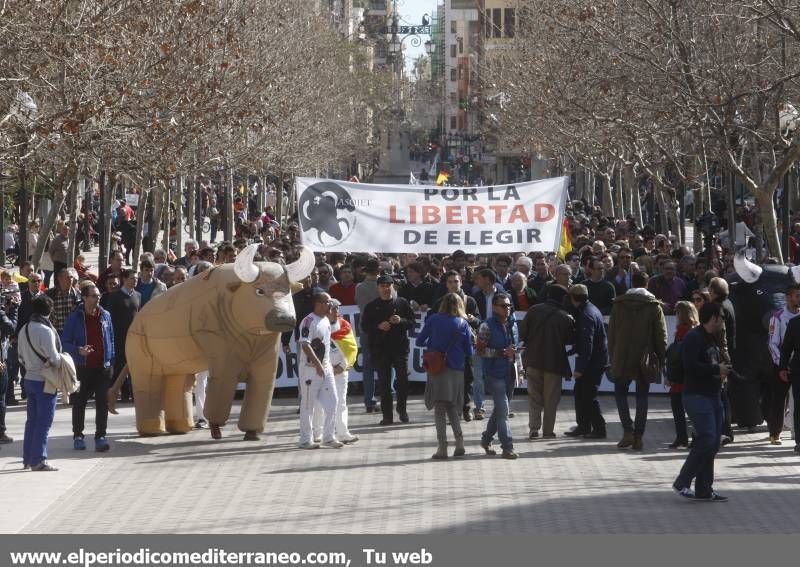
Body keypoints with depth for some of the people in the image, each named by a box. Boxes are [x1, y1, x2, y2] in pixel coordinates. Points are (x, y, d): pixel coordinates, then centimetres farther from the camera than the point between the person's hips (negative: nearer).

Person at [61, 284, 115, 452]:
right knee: (79, 402, 7)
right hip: (82, 367, -2)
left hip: (103, 367, 2)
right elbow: (65, 342, -3)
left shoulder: (105, 316, 6)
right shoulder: (75, 317, -4)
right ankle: (78, 436, 18)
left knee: (102, 403, -1)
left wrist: (111, 361, 8)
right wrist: (78, 350, -20)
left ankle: (100, 436, 3)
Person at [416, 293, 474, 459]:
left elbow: (419, 341, 2)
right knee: (452, 406, 17)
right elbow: (469, 352, 4)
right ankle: (459, 440, 2)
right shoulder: (463, 324, 2)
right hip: (456, 370, 2)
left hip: (436, 368, -2)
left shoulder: (433, 320, -1)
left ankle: (442, 447, -8)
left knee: (439, 407, 0)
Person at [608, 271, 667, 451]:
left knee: (620, 392, 13)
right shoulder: (654, 306, -3)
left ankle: (628, 431, -3)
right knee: (642, 396, 8)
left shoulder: (618, 305, 1)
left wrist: (612, 355, 12)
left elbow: (611, 333, 5)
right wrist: (661, 359, 6)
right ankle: (639, 436, 4)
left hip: (622, 359, 0)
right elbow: (661, 336, -2)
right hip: (645, 360, 0)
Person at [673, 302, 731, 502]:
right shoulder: (693, 337, -14)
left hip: (712, 395, 10)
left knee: (712, 444, 9)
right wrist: (716, 369, -16)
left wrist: (723, 369, 6)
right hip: (697, 396, -10)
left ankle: (704, 489, 13)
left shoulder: (711, 339, 18)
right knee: (707, 440, -16)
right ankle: (682, 482, -8)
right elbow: (691, 366, -25)